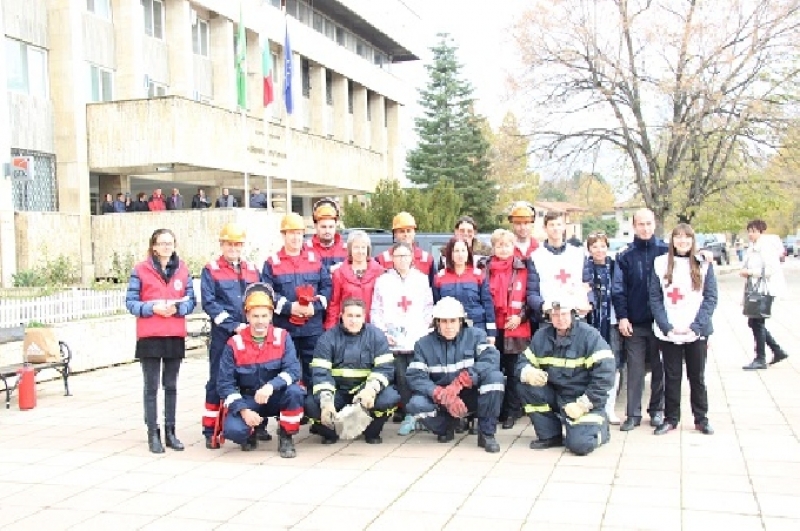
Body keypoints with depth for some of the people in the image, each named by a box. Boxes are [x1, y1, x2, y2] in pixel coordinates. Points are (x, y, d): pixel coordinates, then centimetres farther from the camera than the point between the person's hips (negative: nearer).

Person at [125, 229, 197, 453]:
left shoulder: (183, 270, 7)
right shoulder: (140, 270, -2)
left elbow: (191, 301, 6)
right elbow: (130, 302, -3)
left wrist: (177, 308, -14)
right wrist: (153, 308, -18)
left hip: (176, 336, 3)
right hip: (149, 336, -3)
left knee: (171, 386, 10)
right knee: (151, 387, 1)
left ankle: (170, 432, 19)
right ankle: (153, 434, 8)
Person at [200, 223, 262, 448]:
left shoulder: (252, 269, 14)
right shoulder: (210, 270, 2)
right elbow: (209, 303, -7)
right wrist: (234, 326, -14)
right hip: (223, 335, -3)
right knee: (218, 380, 0)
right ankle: (211, 431, 6)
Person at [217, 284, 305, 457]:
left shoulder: (282, 337, -7)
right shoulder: (234, 344, -7)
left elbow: (293, 370, -20)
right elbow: (225, 383, -8)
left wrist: (271, 386, -38)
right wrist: (243, 410, -22)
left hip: (276, 397, 0)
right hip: (247, 400, 0)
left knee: (294, 391, -33)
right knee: (232, 429, -29)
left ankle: (286, 438, -8)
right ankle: (252, 431, 9)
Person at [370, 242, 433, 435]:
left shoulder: (422, 279, 13)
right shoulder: (383, 281, 10)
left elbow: (428, 309, 10)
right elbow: (376, 311, 7)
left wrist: (426, 331, 0)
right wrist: (383, 333, -4)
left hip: (417, 340, 0)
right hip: (393, 340, 0)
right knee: (401, 379, -8)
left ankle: (413, 414, 4)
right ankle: (409, 414, 0)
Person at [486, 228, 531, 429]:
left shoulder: (522, 270, 3)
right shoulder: (487, 270, 7)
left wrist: (520, 316, -8)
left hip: (515, 328, -1)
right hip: (493, 328, 2)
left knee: (513, 371, 3)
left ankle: (511, 411, 11)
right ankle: (495, 410, 14)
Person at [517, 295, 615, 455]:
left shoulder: (589, 335, -15)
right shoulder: (542, 335, 1)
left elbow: (605, 374, -20)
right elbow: (524, 361, 3)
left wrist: (583, 404, -23)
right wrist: (528, 372, -23)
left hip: (584, 399, -5)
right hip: (555, 395, 5)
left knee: (579, 444, -25)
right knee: (526, 385, -19)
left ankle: (599, 427, 13)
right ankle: (550, 435, -2)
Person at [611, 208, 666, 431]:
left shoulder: (665, 251, 2)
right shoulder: (625, 256, 4)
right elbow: (618, 289, 2)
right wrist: (622, 317, -7)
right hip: (634, 324, 0)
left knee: (659, 368, 10)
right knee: (635, 369, 2)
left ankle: (657, 410, 21)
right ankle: (633, 414, 7)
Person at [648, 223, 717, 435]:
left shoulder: (704, 264, 2)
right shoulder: (661, 263, 2)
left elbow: (710, 299, -2)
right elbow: (655, 298, -1)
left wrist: (694, 326, -11)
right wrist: (667, 327, -10)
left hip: (696, 332, 0)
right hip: (668, 333, 0)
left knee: (697, 376, 8)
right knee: (671, 377, 8)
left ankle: (701, 419, 20)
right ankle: (670, 418, 18)